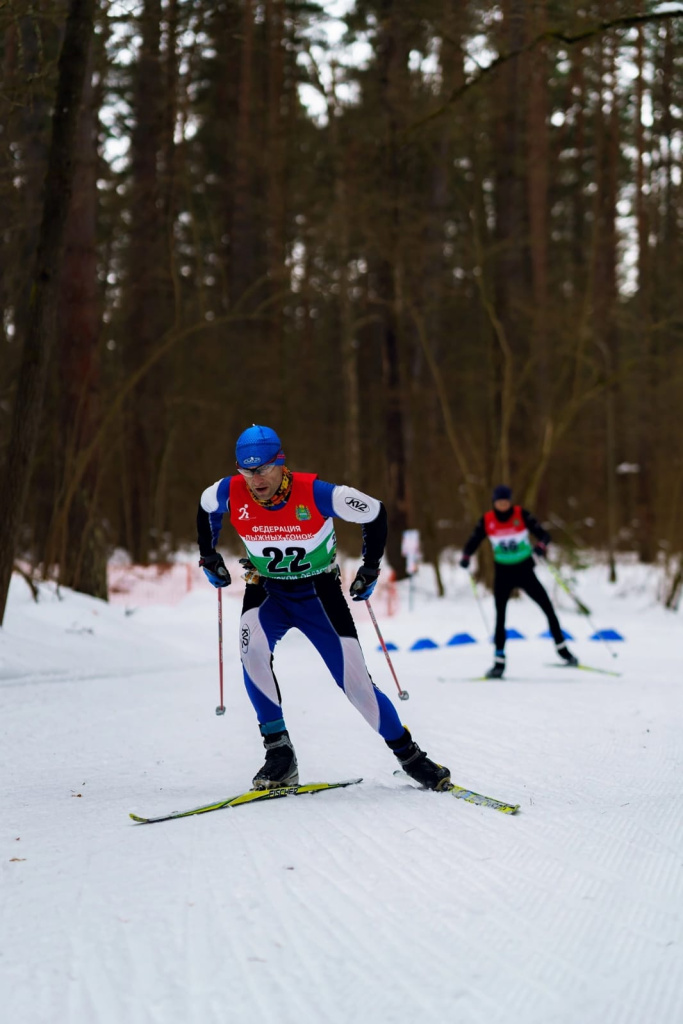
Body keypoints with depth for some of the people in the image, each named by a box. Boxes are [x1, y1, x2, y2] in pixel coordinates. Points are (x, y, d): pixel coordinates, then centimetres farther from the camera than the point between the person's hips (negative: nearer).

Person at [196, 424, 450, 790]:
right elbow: (205, 509, 10)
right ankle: (278, 752, -19)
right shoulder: (230, 493, -16)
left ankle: (407, 753, 13)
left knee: (355, 680, -7)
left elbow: (374, 513, -10)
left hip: (319, 592, -2)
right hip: (267, 591, 2)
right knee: (252, 649, -30)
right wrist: (208, 557, 12)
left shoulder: (315, 493, -25)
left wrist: (369, 570, -3)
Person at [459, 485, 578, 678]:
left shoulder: (521, 515, -11)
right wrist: (466, 557, -21)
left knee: (548, 608, -2)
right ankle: (499, 663, 0)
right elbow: (473, 542, 0)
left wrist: (541, 546, -36)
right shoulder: (487, 520, -6)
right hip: (503, 573, 1)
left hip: (525, 570, -1)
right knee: (500, 616, -4)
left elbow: (543, 534, -14)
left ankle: (562, 649, 14)